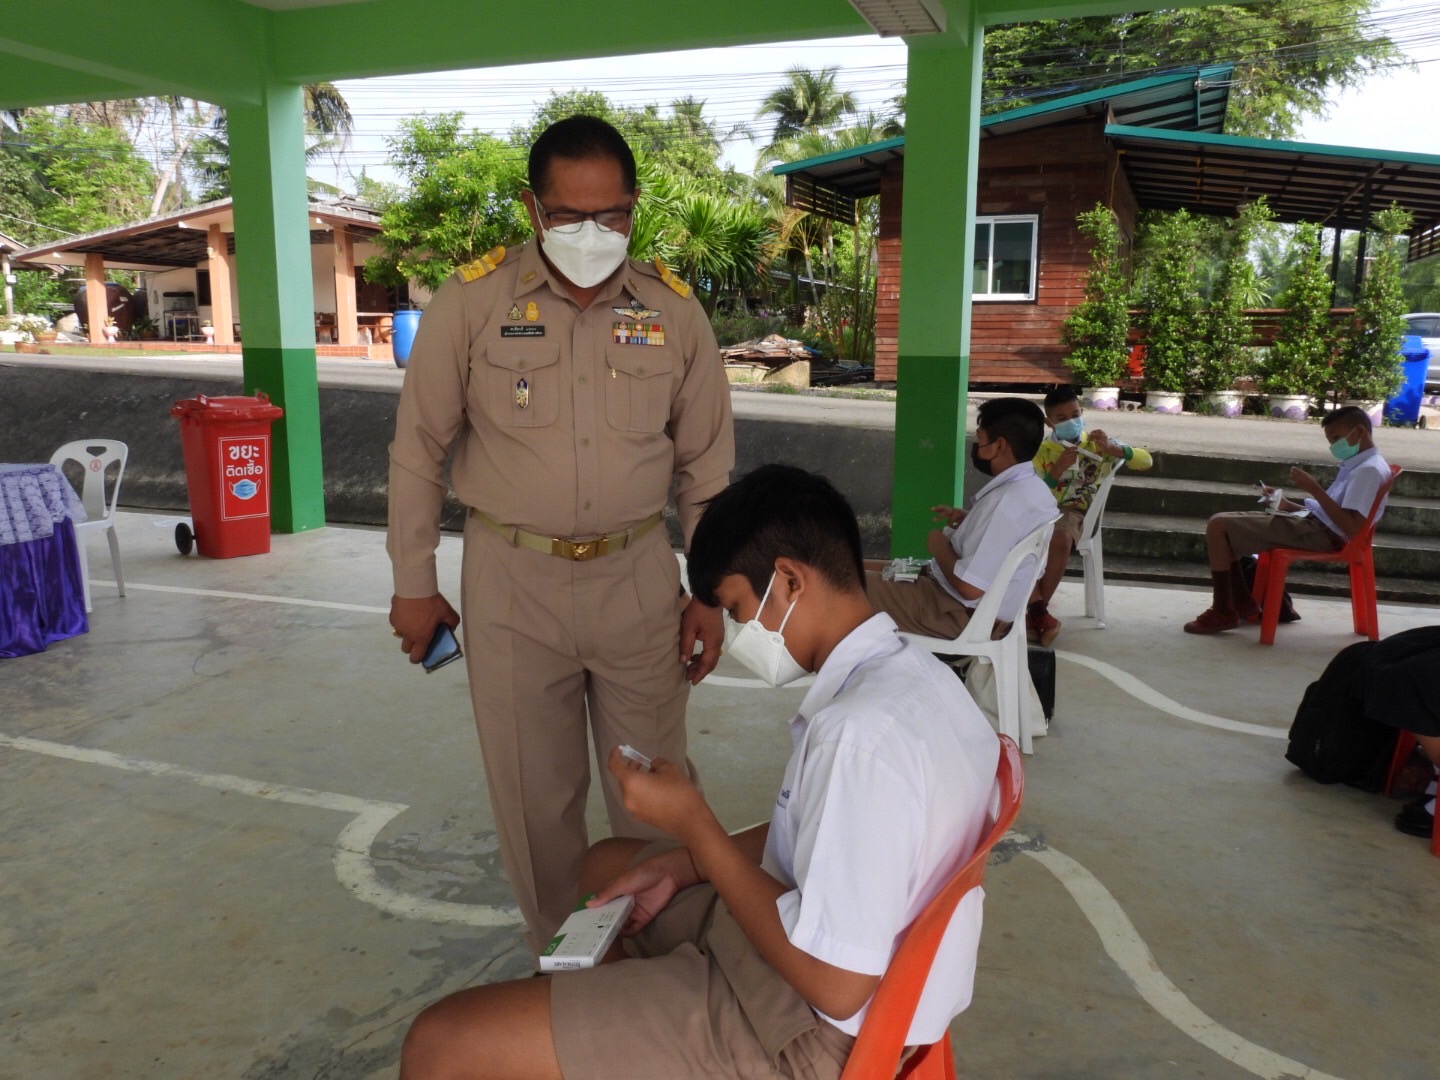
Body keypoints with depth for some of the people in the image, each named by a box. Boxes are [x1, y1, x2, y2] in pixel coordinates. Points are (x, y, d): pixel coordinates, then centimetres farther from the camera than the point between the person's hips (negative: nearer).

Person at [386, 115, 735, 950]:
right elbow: (420, 449, 1)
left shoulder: (675, 312, -1)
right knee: (534, 792, 12)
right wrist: (414, 585, 3)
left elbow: (706, 464, 5)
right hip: (512, 579, 0)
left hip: (638, 577, 1)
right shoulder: (471, 303, -6)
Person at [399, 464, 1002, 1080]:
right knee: (606, 864, 30)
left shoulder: (863, 732, -31)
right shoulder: (902, 672, 0)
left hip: (804, 1027, -10)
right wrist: (681, 865, 5)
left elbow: (837, 985, -28)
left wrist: (692, 822, -21)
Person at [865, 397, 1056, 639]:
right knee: (874, 571, 21)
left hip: (963, 615, -10)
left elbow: (969, 587, -28)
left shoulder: (1005, 501, -27)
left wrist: (939, 546, -12)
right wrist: (970, 521, 8)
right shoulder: (1034, 488, 3)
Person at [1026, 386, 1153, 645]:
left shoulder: (1097, 443, 9)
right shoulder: (1042, 451, 8)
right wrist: (1058, 470, -17)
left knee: (1060, 539, -37)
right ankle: (1039, 611, -31)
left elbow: (1146, 461, -1)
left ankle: (1035, 612, -22)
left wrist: (1112, 449, -17)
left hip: (1073, 513, -1)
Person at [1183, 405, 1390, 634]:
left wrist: (1315, 490, -21)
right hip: (1311, 523, 11)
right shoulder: (1357, 465, 20)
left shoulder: (1369, 469, -12)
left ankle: (1223, 612, -11)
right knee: (1223, 524, 12)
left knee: (1218, 525, -17)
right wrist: (1287, 504, 13)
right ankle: (1243, 603, 10)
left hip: (1319, 533, -11)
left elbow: (1352, 527, -22)